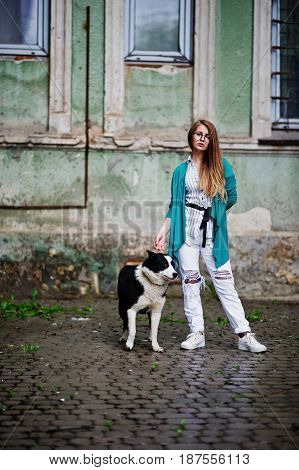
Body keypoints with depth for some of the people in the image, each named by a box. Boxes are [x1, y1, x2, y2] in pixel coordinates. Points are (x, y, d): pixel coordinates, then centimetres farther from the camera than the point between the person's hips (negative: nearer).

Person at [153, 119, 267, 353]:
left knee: (225, 283, -4)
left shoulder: (221, 166, 5)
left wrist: (213, 212, 10)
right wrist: (163, 231, 4)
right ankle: (197, 333, 10)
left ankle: (245, 335, -3)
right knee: (190, 282, 2)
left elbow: (231, 197, 10)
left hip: (213, 233, -1)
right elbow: (174, 204, 10)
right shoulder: (181, 170, 10)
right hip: (186, 233, 2)